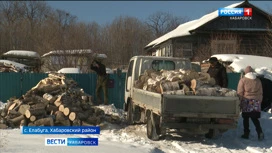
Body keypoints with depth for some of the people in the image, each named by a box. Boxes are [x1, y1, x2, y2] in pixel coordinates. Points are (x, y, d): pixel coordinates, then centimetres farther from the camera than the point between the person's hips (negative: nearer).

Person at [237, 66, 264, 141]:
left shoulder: (243, 80, -3)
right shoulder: (258, 80, 8)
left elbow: (240, 93, -5)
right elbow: (260, 93, 13)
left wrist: (240, 103, 2)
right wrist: (259, 102, 21)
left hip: (246, 102, -3)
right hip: (256, 102, 3)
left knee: (246, 118, 8)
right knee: (255, 119, 12)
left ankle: (246, 134, 11)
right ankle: (260, 132, -2)